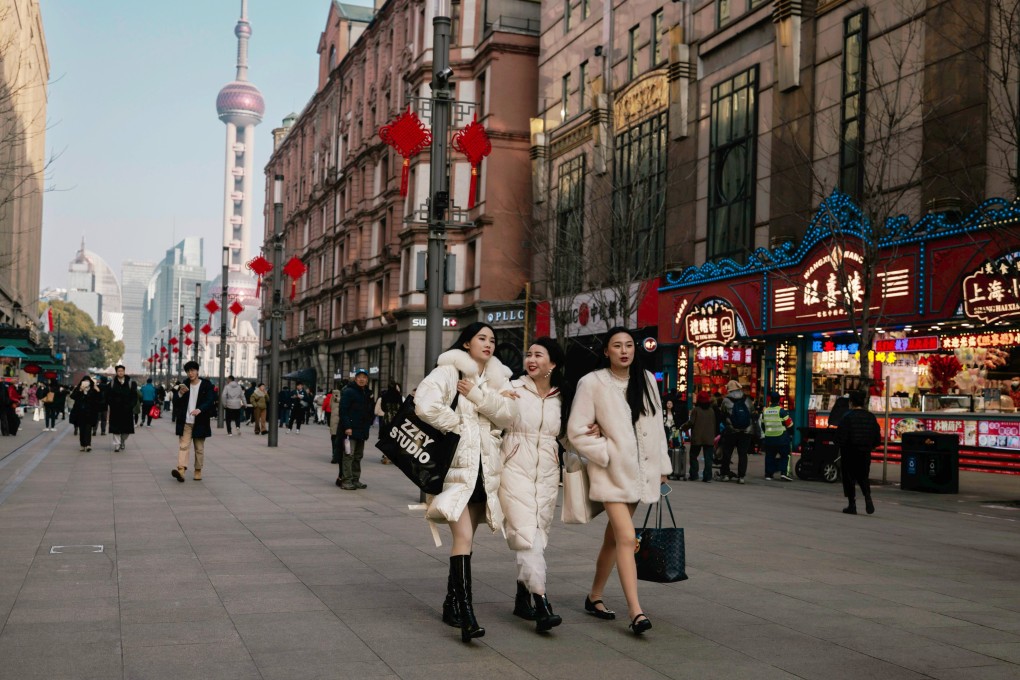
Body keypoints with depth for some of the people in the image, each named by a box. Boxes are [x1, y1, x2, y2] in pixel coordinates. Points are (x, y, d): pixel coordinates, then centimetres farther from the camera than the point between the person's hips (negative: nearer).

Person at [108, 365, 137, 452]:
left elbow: (134, 396, 1)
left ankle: (122, 443, 27)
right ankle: (117, 445, 1)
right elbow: (108, 396, 6)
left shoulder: (131, 383, 2)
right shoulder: (112, 383, 4)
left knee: (126, 429, 5)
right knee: (116, 428, -2)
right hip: (115, 410, 0)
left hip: (127, 410, 0)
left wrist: (130, 405, -9)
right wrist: (111, 404, -6)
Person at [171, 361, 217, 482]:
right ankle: (181, 469, -21)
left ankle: (198, 471, 16)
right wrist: (180, 393, -12)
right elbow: (175, 402, 9)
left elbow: (210, 401, -11)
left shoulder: (206, 385, -1)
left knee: (199, 448, 6)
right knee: (183, 445, -10)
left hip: (199, 422, -2)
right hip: (185, 422, 2)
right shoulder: (184, 385, 10)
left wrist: (199, 409, -29)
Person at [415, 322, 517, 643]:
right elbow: (425, 405, -20)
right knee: (463, 536, -17)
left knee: (465, 536, 13)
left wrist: (476, 394, -10)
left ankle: (451, 602, 25)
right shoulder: (448, 371, -4)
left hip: (485, 466, 6)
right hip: (457, 463, -6)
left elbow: (508, 414, 0)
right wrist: (457, 425, -9)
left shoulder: (497, 378, 15)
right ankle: (466, 615, -21)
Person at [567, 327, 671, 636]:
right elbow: (576, 431, -8)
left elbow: (657, 426, 13)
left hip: (640, 470, 5)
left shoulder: (646, 380, 7)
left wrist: (661, 466, 13)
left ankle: (595, 597, 28)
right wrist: (607, 454, -12)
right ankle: (635, 611, -16)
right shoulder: (592, 383, -8)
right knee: (627, 538, -15)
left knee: (614, 538, 14)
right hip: (612, 472, -5)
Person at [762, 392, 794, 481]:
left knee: (769, 456, 13)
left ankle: (768, 474, 12)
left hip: (769, 438, 5)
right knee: (785, 456, 3)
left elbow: (762, 425, 15)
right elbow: (789, 424, -9)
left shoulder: (765, 411, 5)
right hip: (781, 438, -5)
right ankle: (784, 473, -9)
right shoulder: (781, 411, -12)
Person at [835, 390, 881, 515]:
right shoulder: (871, 417, 2)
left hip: (849, 453, -4)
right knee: (863, 477, 17)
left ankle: (852, 505, 6)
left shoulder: (848, 417, -13)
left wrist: (841, 448, 3)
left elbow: (840, 437, -16)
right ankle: (867, 497, -8)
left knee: (849, 478, 6)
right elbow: (878, 439, 4)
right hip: (865, 453, 4)